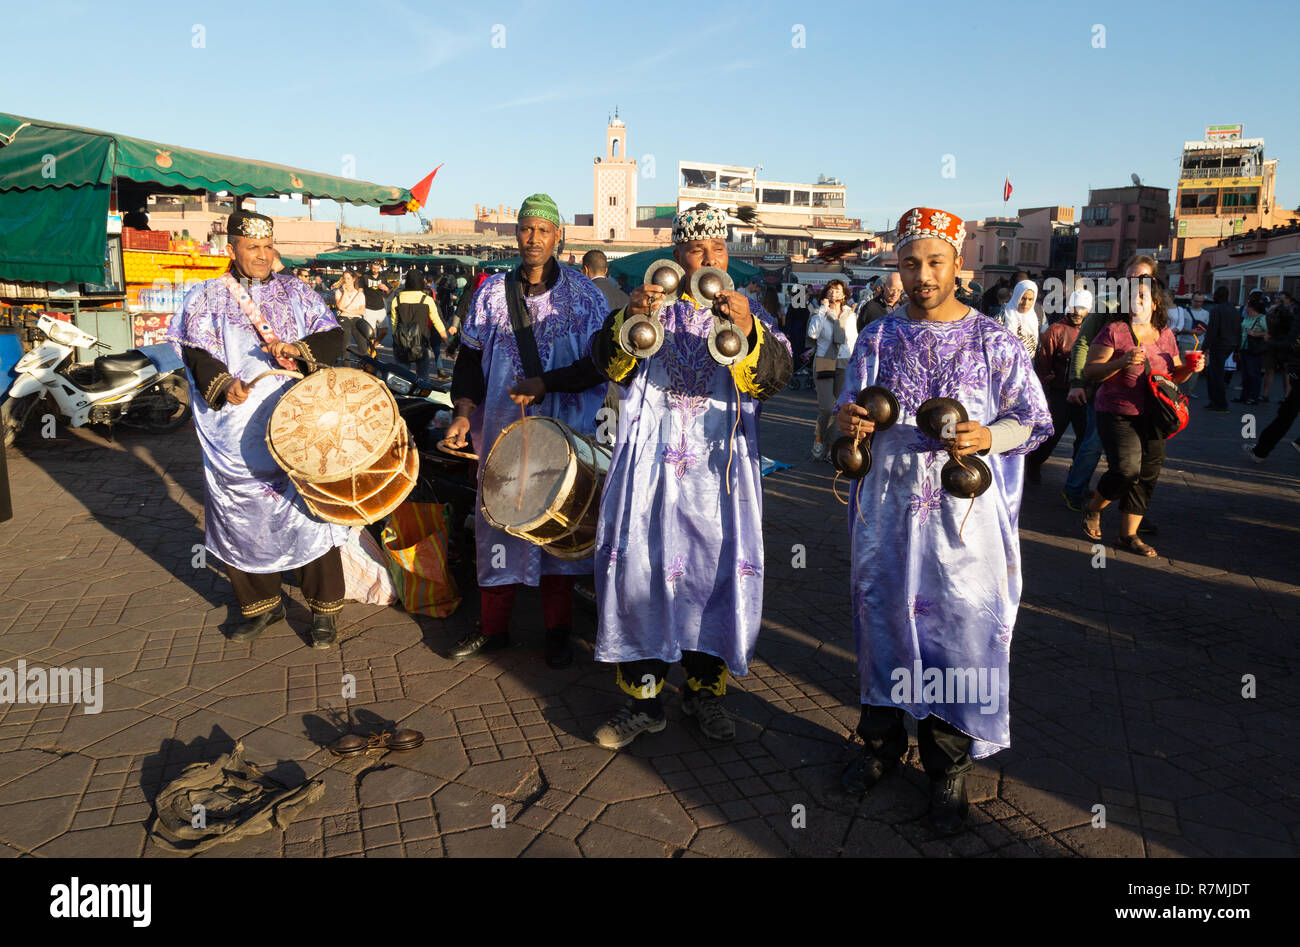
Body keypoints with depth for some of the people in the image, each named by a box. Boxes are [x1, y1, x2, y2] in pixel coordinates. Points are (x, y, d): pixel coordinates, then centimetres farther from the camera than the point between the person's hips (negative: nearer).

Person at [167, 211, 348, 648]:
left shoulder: (294, 291, 11)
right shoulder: (207, 298, 9)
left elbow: (333, 334, 5)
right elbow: (196, 353, 0)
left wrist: (298, 348, -14)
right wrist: (223, 383, -18)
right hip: (237, 429, 1)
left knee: (310, 509, -4)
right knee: (243, 517, 6)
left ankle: (324, 609, 8)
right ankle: (261, 605, 24)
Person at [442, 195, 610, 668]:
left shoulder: (584, 293, 0)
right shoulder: (492, 291, 7)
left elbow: (601, 363, -3)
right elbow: (470, 357, 9)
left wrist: (546, 383, -15)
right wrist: (464, 412, -4)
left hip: (565, 431, -2)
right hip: (503, 428, 2)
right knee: (496, 517, 5)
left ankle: (558, 630, 19)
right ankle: (494, 626, 20)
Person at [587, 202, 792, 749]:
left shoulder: (750, 313, 9)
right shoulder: (650, 305, 10)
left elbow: (774, 376, -10)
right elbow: (609, 364, -5)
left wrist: (748, 332, -30)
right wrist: (627, 322, -26)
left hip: (719, 467, 1)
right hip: (650, 463, 0)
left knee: (720, 571, 2)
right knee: (639, 570, -4)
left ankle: (704, 688, 20)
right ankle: (643, 697, 9)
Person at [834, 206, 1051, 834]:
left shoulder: (995, 343, 0)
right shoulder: (877, 339, 8)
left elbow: (1034, 422, 2)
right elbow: (851, 415, 12)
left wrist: (987, 437, -19)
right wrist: (847, 422, -12)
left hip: (963, 516, -2)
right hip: (888, 510, 3)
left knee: (961, 630, 2)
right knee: (882, 619, 12)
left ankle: (948, 765, 20)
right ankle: (882, 741, 32)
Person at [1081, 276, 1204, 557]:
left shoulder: (1165, 335, 11)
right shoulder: (1114, 331, -6)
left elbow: (1175, 374, 22)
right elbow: (1089, 371, -11)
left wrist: (1191, 367, 1)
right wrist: (1123, 362, -25)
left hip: (1153, 417, 6)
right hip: (1118, 415, -6)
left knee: (1147, 476, 5)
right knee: (1126, 469, -19)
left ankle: (1128, 535, 17)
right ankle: (1093, 509, 10)